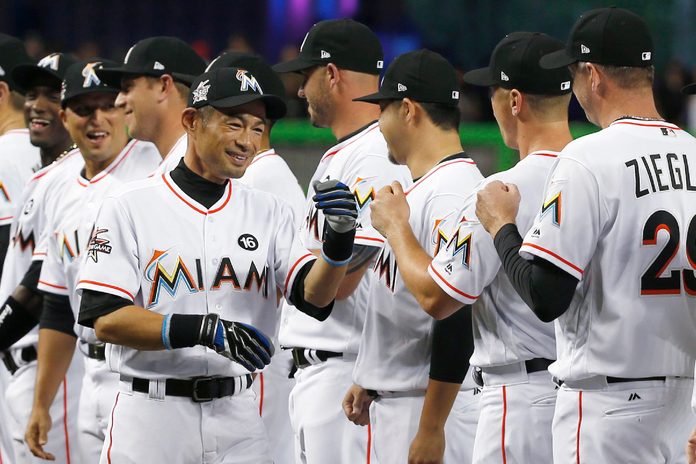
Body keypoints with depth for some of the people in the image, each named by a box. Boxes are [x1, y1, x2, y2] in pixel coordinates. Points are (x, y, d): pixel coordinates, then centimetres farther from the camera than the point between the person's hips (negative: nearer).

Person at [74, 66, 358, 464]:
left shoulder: (270, 212, 9)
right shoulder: (130, 208, -2)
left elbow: (315, 298, -3)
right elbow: (105, 320, -10)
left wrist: (339, 240, -23)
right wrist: (201, 330, -22)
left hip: (238, 418, 3)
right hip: (153, 415, -3)